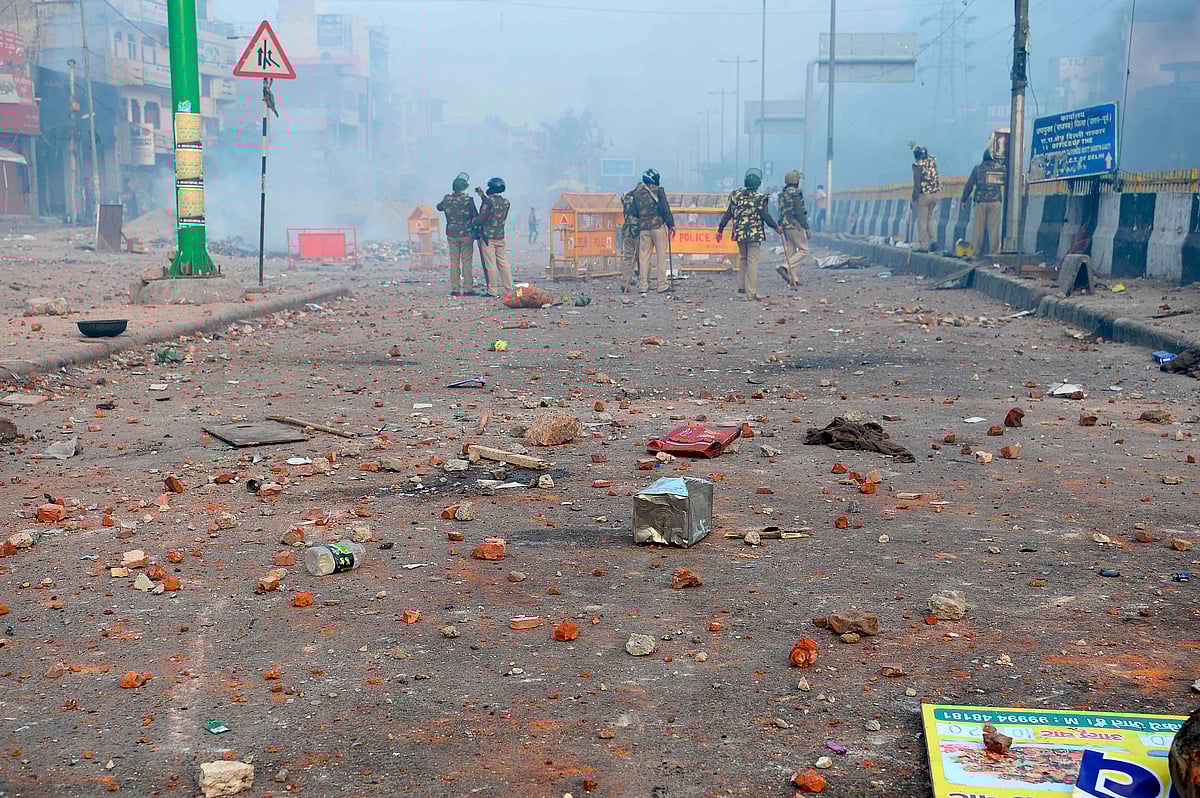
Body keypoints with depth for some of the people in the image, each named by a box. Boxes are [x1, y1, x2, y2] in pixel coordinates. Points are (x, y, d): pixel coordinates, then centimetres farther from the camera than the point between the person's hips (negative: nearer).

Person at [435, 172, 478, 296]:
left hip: (452, 235, 3)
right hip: (467, 234, -3)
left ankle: (455, 289, 7)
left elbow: (439, 207, 18)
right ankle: (468, 288, 1)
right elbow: (476, 217, -8)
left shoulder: (447, 199, -3)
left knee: (454, 261, 8)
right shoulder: (468, 200, -12)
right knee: (467, 262, 2)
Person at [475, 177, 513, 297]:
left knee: (490, 264, -4)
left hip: (487, 236, -6)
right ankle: (509, 289, 10)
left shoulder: (488, 201, -14)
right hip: (500, 236, 6)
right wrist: (482, 196, 26)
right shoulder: (506, 202, 5)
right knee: (503, 263, 11)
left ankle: (492, 291, -4)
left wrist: (476, 224, 7)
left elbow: (482, 217, -13)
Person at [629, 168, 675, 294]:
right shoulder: (658, 190, -2)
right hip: (658, 225, -4)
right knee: (661, 255, 0)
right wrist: (671, 224, -4)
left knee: (643, 256, 6)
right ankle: (662, 285, -1)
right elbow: (665, 208, -7)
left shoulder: (637, 192, 10)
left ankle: (643, 286, 5)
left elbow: (634, 212, 11)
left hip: (643, 227, 4)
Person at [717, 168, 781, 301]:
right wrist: (776, 227, 7)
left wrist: (720, 229, 12)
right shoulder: (760, 198, -9)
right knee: (752, 262, -1)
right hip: (755, 235, -4)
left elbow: (728, 214, 5)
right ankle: (751, 292, -2)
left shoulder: (736, 196, 3)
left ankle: (742, 286, 25)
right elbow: (766, 216, -9)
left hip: (739, 234, 4)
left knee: (743, 259, 23)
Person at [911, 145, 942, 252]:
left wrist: (913, 199, -8)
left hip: (924, 195, -6)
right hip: (936, 193, 6)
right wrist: (914, 146, 42)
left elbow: (917, 184, -15)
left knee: (922, 222, 4)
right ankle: (934, 241, 3)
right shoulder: (932, 159, 5)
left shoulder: (917, 164, -11)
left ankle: (924, 247, 5)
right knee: (930, 219, 19)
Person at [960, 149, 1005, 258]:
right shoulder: (1001, 169, 6)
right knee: (994, 228, 2)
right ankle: (993, 252, 2)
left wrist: (964, 200, 12)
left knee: (978, 228, 3)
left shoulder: (977, 169, 4)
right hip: (995, 202, 0)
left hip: (981, 202, 0)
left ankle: (975, 253, 2)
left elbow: (969, 186, 4)